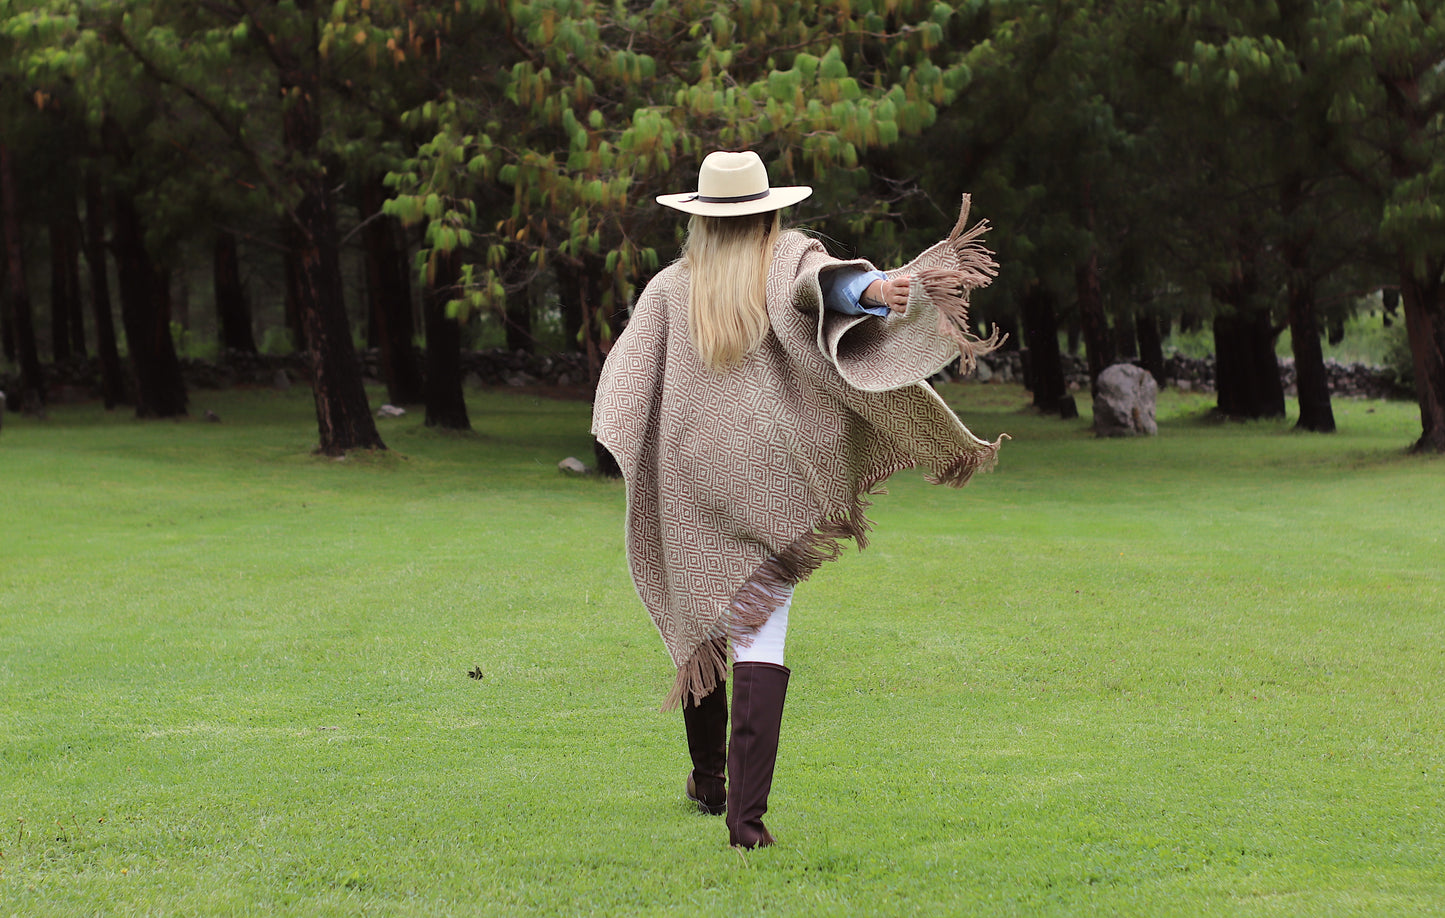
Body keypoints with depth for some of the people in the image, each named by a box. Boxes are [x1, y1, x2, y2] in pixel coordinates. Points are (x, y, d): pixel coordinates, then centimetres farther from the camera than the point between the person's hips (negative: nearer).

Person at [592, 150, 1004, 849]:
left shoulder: (671, 286, 10)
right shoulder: (788, 260, 1)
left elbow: (628, 369, -2)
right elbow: (826, 283, -23)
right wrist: (878, 289, -39)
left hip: (690, 483, 2)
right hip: (769, 479, -2)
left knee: (700, 621, 20)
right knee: (759, 633, -6)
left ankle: (709, 781, 36)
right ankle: (746, 811, -19)